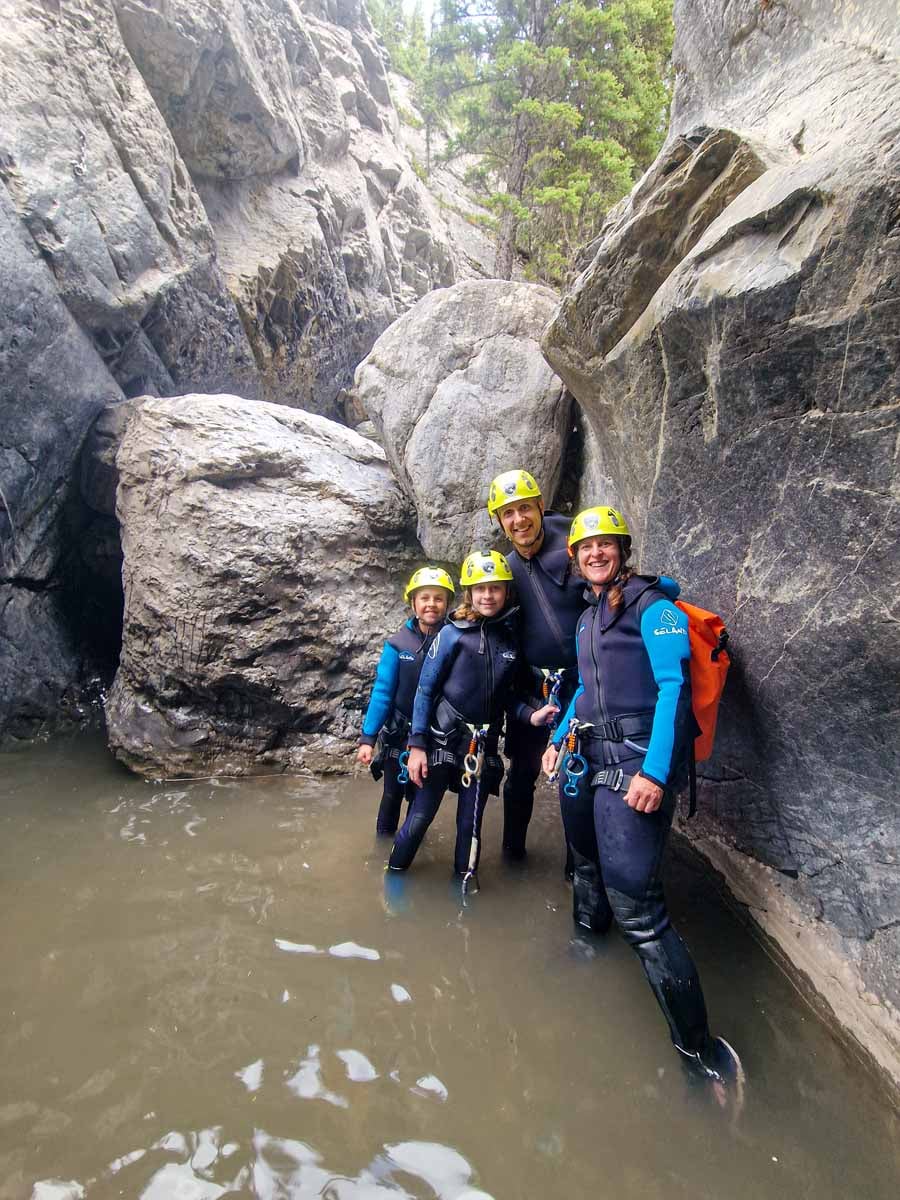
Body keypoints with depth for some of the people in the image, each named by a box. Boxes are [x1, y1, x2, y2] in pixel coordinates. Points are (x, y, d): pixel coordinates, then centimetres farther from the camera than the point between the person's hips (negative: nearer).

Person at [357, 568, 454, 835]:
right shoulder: (397, 644, -13)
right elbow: (382, 692, -10)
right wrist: (367, 738, -13)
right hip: (399, 734, -1)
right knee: (394, 792, 13)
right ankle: (385, 837, 38)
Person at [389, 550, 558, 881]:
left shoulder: (511, 638, 2)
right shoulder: (453, 634, -9)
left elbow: (506, 695, 10)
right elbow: (425, 690, -6)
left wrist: (530, 715, -9)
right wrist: (417, 745, -10)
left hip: (484, 743, 3)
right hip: (443, 738, -3)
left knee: (471, 822, 12)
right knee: (421, 816, 2)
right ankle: (394, 874, 23)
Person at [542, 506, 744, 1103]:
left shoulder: (652, 605, -6)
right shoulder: (588, 618, 20)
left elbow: (673, 686, -16)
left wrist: (654, 772, -24)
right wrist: (559, 739, 24)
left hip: (637, 763, -8)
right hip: (590, 761, 9)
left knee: (637, 907, -14)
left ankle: (701, 1049, -4)